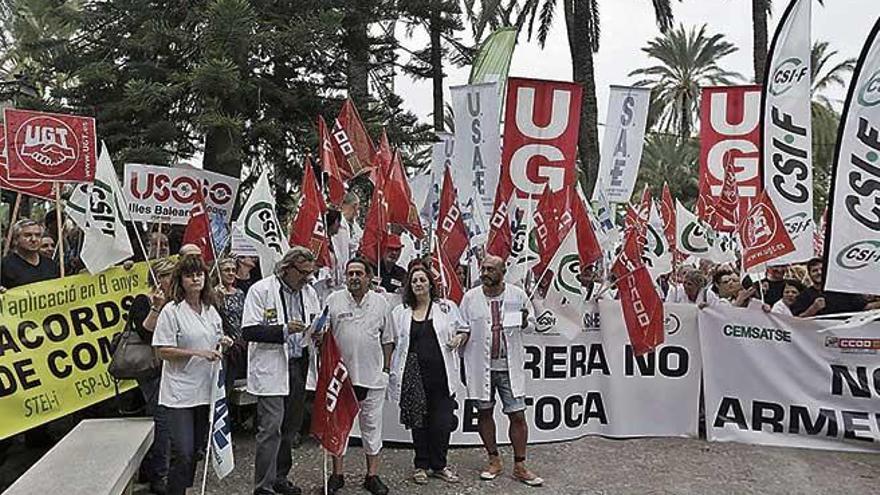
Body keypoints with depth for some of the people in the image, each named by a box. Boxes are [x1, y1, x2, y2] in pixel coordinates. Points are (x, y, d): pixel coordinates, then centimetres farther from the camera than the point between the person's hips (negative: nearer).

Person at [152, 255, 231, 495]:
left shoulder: (211, 310, 10)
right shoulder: (172, 311, -9)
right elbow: (162, 351, -13)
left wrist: (222, 343, 1)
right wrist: (198, 353, -20)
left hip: (205, 388, 6)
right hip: (180, 392, -6)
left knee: (197, 448, 14)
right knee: (183, 452, -7)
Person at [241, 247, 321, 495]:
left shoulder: (309, 292, 10)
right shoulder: (261, 290, -8)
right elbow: (249, 331, -14)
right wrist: (284, 330, -24)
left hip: (298, 366, 6)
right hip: (271, 369, -6)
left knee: (291, 426, 14)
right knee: (271, 428, -8)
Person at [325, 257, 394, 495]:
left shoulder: (380, 302, 5)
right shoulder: (333, 301, 1)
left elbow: (387, 339, 9)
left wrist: (386, 368, 6)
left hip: (373, 375, 1)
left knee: (372, 425, 8)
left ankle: (372, 475, 19)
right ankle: (337, 474, 22)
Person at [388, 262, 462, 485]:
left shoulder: (447, 307, 7)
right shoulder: (400, 312, 9)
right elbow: (392, 342, 12)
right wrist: (391, 373, 5)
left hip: (442, 374, 0)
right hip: (415, 375, 1)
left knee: (442, 422, 1)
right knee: (419, 422, 8)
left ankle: (439, 465, 21)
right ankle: (421, 465, 25)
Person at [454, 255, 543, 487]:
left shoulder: (518, 295, -1)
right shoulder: (470, 297, -1)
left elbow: (531, 323, 9)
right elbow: (463, 327, 6)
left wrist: (524, 322, -13)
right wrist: (462, 336, -16)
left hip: (510, 366, -1)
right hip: (481, 365, 1)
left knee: (517, 415, 0)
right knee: (485, 413, 11)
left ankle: (519, 466, 14)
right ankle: (494, 460, 28)